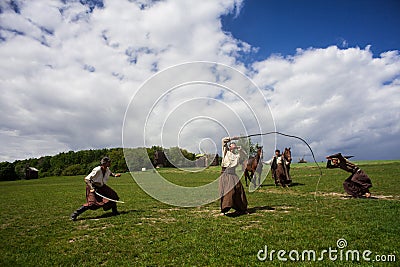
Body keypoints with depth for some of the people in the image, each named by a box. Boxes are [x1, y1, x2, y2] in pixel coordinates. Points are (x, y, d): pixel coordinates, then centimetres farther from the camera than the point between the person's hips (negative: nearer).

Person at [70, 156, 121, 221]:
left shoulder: (107, 170, -8)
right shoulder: (97, 170, -29)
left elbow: (109, 173, 19)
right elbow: (86, 179, -27)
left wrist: (115, 175, -1)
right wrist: (91, 188, -35)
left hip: (101, 186, 8)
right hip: (93, 187, -7)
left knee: (113, 195, 6)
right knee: (92, 203, -20)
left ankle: (115, 211, 24)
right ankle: (75, 214, -6)